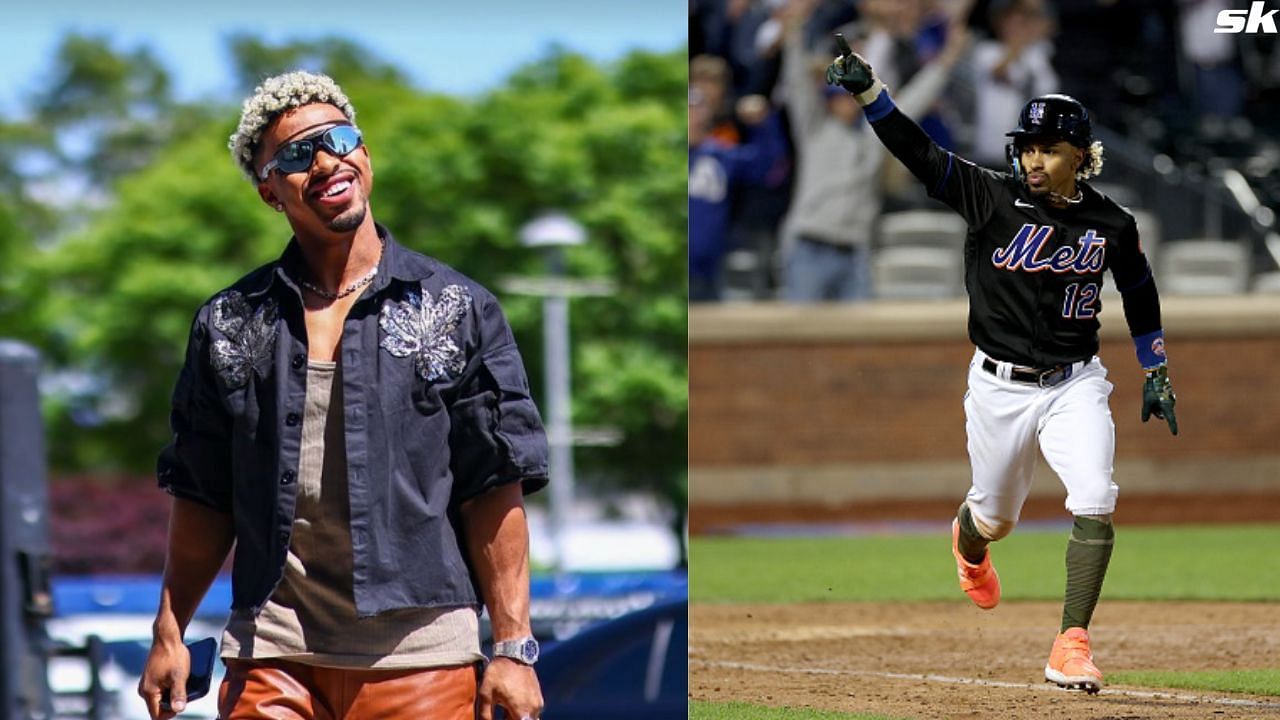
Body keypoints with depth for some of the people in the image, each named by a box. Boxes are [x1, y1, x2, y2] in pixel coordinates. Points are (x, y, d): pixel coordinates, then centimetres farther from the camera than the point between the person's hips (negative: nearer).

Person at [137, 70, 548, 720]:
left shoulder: (456, 310, 5)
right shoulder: (230, 324, 12)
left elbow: (495, 489, 2)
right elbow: (203, 496, 15)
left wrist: (512, 645, -4)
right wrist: (169, 634, 8)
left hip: (420, 657, -2)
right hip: (273, 659, 2)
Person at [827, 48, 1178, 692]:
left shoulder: (1111, 224, -3)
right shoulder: (993, 198, -8)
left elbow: (1139, 294, 14)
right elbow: (919, 153, -18)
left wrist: (1156, 374, 17)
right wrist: (867, 92, -31)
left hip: (1075, 385, 0)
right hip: (999, 386, 0)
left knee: (1095, 506, -19)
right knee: (994, 516, 15)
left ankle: (1072, 644, -14)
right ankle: (969, 544, 54)